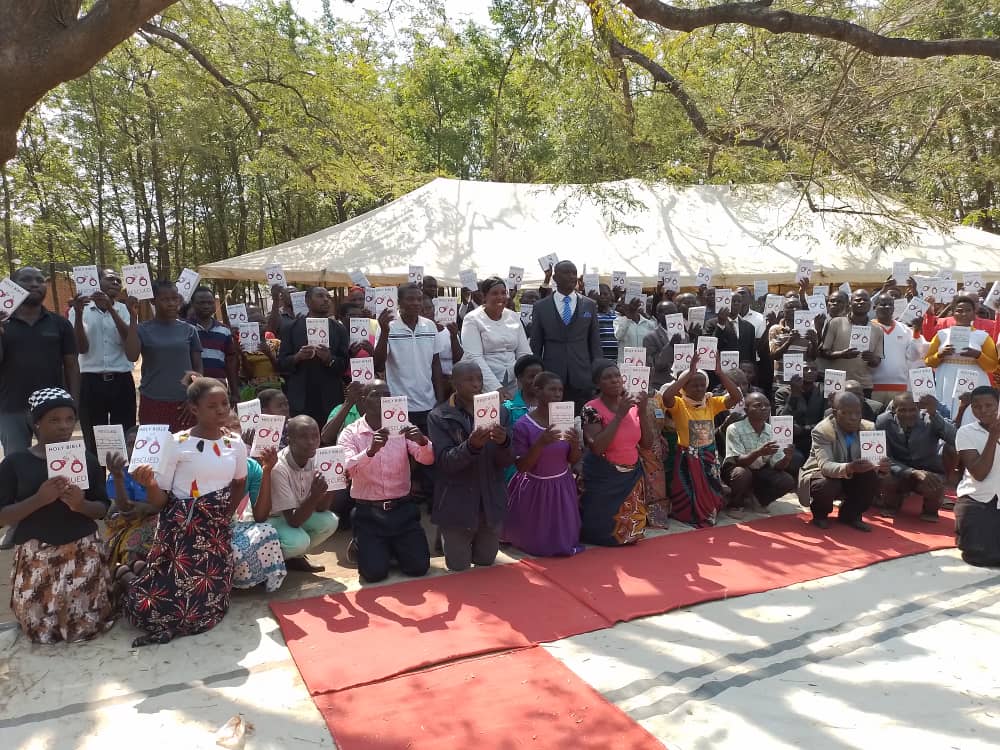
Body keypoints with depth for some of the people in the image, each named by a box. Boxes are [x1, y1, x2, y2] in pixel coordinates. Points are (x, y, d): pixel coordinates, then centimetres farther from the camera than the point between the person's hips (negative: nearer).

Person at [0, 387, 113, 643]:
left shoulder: (87, 460, 2)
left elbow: (103, 509, 6)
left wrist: (81, 504, -16)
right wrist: (39, 499, -20)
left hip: (84, 550, 0)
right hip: (35, 554, 0)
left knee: (86, 624, -6)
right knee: (39, 626, -2)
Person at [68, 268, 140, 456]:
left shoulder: (126, 311, 5)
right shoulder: (80, 310, 3)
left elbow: (133, 352, -11)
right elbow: (81, 348, -7)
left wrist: (111, 309, -18)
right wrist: (79, 315, -18)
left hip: (122, 382, 1)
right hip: (91, 383, -1)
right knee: (93, 444, 6)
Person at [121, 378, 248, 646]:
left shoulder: (236, 444, 2)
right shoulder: (178, 444, -12)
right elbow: (160, 501, -9)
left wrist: (225, 515, 10)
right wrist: (149, 485, -30)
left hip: (217, 531, 5)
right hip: (182, 531, -5)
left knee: (209, 605, 4)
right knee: (155, 607, -11)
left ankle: (146, 570, 28)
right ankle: (127, 575, 25)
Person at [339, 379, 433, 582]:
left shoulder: (402, 427, 1)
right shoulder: (350, 433, -6)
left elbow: (427, 459, -10)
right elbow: (346, 470, -23)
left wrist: (422, 442, -33)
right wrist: (370, 450, -40)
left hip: (402, 508, 2)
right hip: (368, 512, -2)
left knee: (419, 566, -8)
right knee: (374, 572, -13)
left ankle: (394, 546, 24)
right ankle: (362, 544, 21)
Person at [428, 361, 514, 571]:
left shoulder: (499, 413, -1)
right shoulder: (439, 417, -10)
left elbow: (507, 461, -5)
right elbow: (444, 461, -18)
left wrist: (503, 443, -28)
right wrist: (471, 446, -36)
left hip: (490, 502, 3)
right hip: (456, 504, -3)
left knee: (485, 561, 15)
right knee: (458, 565, 8)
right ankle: (445, 535, 38)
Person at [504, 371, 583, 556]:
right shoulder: (523, 426, -19)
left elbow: (573, 461, 1)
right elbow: (521, 467, -19)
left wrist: (575, 443, -22)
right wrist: (540, 443, -34)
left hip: (562, 487, 4)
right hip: (535, 488, -3)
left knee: (564, 538, 15)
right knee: (533, 539, 13)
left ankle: (562, 544, 44)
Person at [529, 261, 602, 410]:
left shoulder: (589, 305, 7)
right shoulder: (541, 307, 4)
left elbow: (595, 342, 9)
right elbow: (535, 345, 7)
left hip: (581, 377, 1)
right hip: (551, 377, -1)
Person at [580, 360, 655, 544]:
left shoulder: (632, 404, 2)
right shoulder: (592, 409, -15)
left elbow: (647, 444, 1)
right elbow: (597, 448, -27)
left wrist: (642, 412, -12)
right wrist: (619, 415, -26)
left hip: (632, 476, 5)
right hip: (603, 478, -5)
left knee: (631, 529, 13)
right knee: (604, 531, 4)